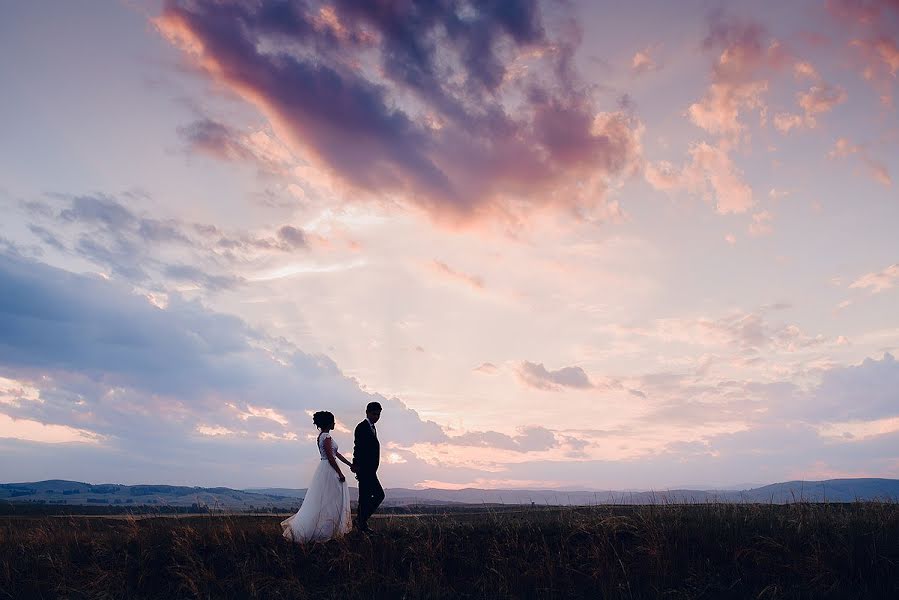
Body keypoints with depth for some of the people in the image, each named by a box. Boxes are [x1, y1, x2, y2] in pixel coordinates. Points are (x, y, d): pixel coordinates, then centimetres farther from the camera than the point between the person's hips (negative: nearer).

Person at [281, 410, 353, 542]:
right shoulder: (326, 436, -15)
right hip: (329, 471, -10)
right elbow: (330, 457, -20)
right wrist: (340, 474, -15)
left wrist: (350, 464, 21)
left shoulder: (323, 435, 15)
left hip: (325, 470, 10)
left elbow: (336, 453, 19)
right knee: (325, 503, -5)